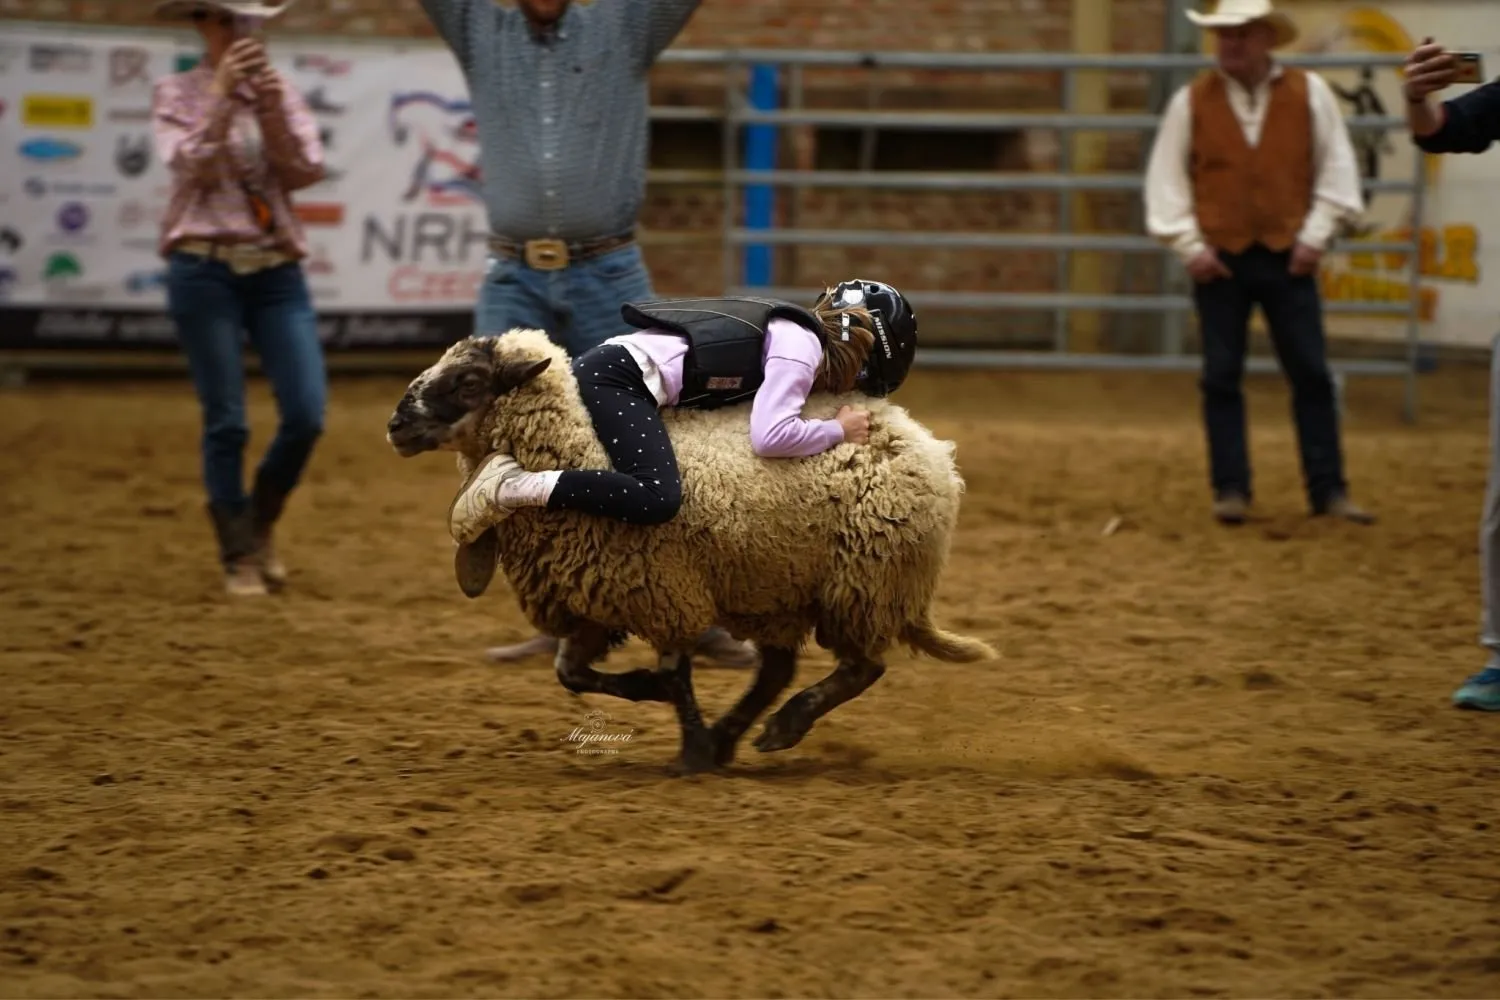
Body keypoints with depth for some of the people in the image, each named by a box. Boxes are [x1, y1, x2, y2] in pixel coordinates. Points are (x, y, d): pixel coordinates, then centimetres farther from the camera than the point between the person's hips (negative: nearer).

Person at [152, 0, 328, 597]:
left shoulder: (281, 93, 10)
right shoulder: (176, 95, 2)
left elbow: (306, 172, -1)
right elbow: (191, 166, -12)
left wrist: (272, 107, -13)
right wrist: (222, 95, -17)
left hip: (278, 272, 3)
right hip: (204, 271, -3)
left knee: (307, 415, -6)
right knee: (227, 423, -3)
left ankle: (260, 524, 19)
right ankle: (239, 557, 9)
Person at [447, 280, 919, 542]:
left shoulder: (783, 331, 25)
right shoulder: (802, 344, -4)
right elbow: (770, 435, -16)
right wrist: (839, 431, -2)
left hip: (602, 366, 11)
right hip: (617, 378, -11)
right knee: (657, 498, -27)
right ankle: (512, 488, -26)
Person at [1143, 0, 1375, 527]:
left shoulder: (1309, 93, 0)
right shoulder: (1192, 101, 0)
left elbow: (1336, 166, 4)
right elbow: (1167, 176, 1)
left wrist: (1315, 235, -4)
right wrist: (1189, 245, -6)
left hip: (1287, 259, 0)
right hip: (1220, 260, 0)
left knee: (1311, 375, 2)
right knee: (1221, 377, 2)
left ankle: (1328, 489, 8)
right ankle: (1230, 490, 9)